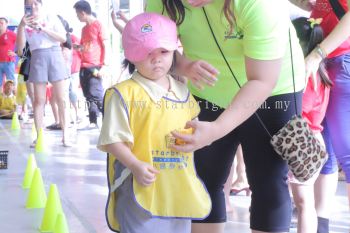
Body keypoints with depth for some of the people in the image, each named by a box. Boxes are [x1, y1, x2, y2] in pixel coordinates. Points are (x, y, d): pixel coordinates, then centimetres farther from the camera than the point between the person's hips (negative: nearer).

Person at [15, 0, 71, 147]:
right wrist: (21, 26, -11)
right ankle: (39, 136, -1)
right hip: (37, 58, 1)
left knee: (61, 98, -3)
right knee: (39, 100, -2)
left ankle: (65, 135, 1)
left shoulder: (52, 18, 8)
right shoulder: (25, 23, 10)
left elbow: (63, 38, -2)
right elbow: (20, 47, 0)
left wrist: (43, 28, -10)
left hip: (54, 55, -1)